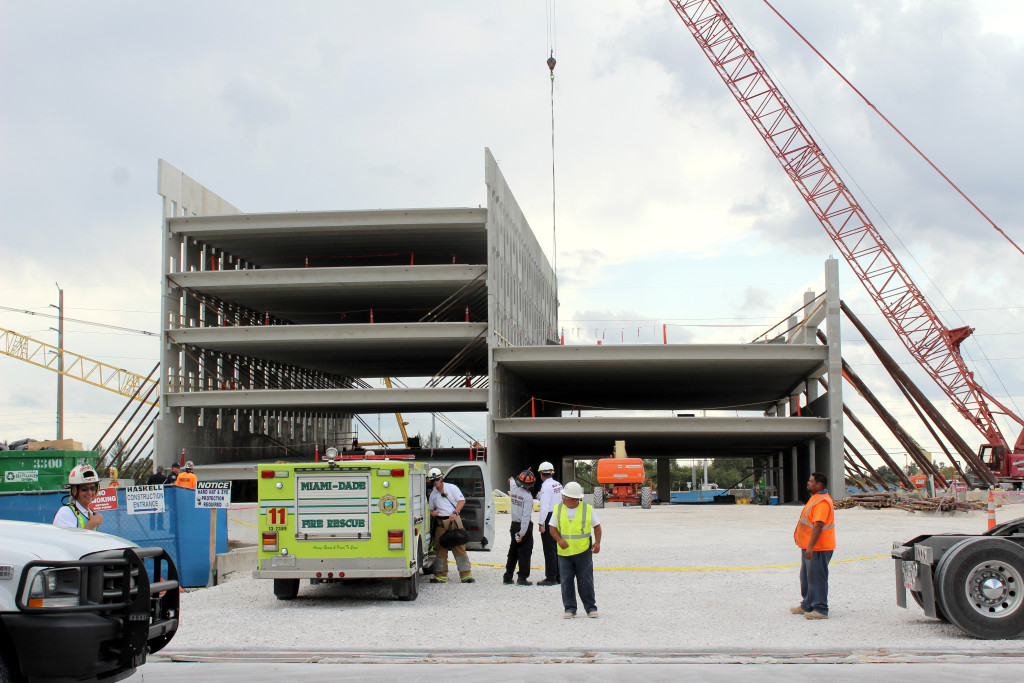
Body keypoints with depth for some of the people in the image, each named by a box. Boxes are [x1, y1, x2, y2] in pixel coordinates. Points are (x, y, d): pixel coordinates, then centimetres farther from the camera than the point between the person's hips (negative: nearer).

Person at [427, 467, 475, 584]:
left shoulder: (451, 488, 3)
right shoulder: (433, 494, 15)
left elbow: (462, 500, -3)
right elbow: (431, 508, 23)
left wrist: (455, 513, -15)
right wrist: (432, 513, -2)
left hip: (454, 521, -4)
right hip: (440, 523, 4)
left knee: (459, 547, -6)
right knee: (440, 548, 3)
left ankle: (466, 574, -5)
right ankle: (441, 576, 9)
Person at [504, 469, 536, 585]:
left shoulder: (514, 489, -2)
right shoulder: (528, 497, -20)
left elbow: (511, 480, 27)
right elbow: (526, 516, -24)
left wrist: (512, 479, 51)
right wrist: (522, 533, -22)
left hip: (514, 525, 7)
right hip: (524, 526, -7)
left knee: (513, 551, 17)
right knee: (525, 553, 0)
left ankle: (507, 576, 22)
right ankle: (522, 578, -1)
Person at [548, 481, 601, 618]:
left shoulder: (587, 509, -1)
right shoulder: (558, 509, 4)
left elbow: (597, 526, 8)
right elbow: (552, 527, 6)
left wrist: (597, 542, -5)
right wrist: (559, 540, -11)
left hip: (583, 552, -2)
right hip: (564, 552, 2)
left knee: (585, 581, 2)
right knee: (566, 581, 3)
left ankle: (591, 608, 13)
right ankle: (569, 608, 13)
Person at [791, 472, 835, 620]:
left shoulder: (822, 502, -22)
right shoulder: (816, 498, 14)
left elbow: (818, 525, -28)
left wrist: (810, 547, -31)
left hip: (818, 547, -11)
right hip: (809, 546, 11)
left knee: (817, 577, -5)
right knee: (806, 576, 18)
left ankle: (821, 609, 0)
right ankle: (807, 605, 29)